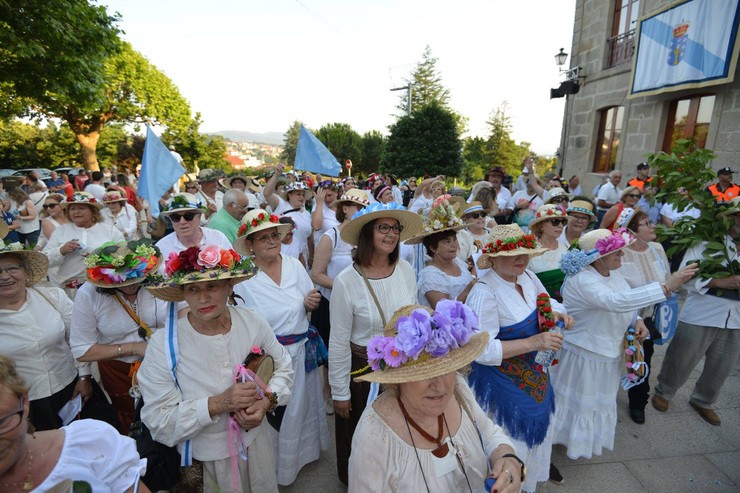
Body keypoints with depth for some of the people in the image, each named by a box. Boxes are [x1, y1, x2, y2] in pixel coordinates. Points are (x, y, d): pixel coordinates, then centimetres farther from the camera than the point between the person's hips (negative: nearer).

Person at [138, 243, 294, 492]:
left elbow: (283, 367, -2)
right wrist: (217, 404, -31)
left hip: (257, 440, 3)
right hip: (206, 460, -3)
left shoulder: (253, 321, -14)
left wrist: (267, 401, -20)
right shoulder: (163, 345, -21)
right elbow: (158, 421, -19)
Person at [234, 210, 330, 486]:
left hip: (304, 350, 4)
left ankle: (306, 449, 49)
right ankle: (282, 465, 41)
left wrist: (310, 304, -13)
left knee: (305, 404, 22)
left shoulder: (295, 265, -4)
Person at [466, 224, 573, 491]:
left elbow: (546, 301, 13)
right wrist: (534, 342, -32)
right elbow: (482, 351, -31)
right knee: (512, 437, 14)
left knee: (538, 423, 29)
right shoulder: (484, 294, -31)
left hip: (535, 373, 8)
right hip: (504, 382, -8)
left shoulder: (527, 277, -7)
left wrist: (557, 312, -10)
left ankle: (539, 464, 59)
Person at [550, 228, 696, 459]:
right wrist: (667, 287, -45)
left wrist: (637, 321, -8)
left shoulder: (613, 272, -2)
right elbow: (615, 301, -46)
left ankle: (590, 438, 49)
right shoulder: (582, 280, -31)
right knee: (580, 402, 11)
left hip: (607, 352, 9)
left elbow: (624, 303, 13)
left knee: (601, 400, 26)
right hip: (583, 354, -9)